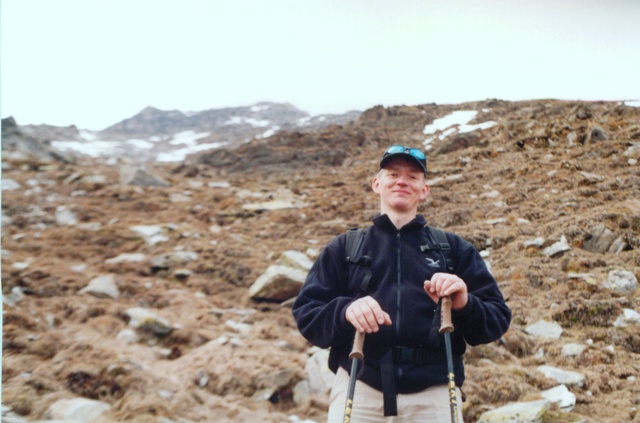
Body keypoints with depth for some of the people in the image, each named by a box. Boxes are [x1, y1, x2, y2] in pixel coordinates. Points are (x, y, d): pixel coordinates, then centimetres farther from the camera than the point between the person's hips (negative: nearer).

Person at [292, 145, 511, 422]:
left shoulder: (454, 249, 15)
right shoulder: (343, 248, 14)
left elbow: (498, 318, 10)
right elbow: (306, 314, 6)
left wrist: (465, 305, -12)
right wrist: (344, 311, -16)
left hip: (433, 395, 1)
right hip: (359, 391, 0)